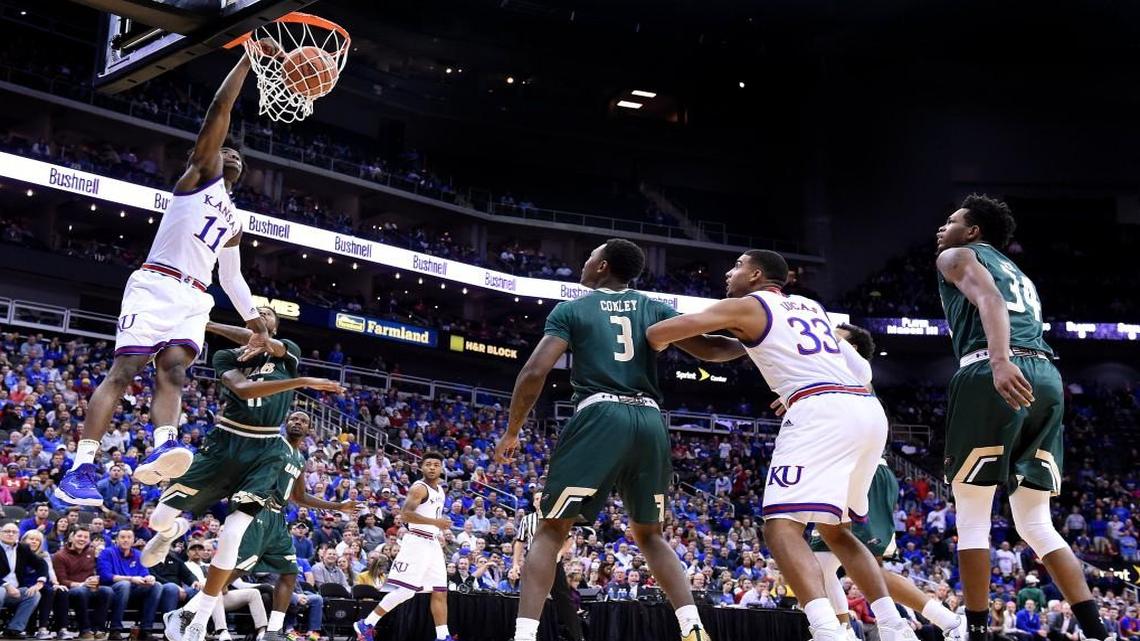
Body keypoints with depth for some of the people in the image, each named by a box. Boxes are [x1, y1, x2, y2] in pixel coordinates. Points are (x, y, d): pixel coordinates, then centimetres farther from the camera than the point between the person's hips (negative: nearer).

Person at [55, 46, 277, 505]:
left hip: (194, 299, 6)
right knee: (123, 371, -14)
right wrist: (249, 58, 1)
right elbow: (220, 109, 1)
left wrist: (256, 325, 24)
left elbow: (232, 277, 33)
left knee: (172, 370, -19)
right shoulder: (199, 175, 11)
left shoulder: (234, 221, 29)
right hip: (156, 286, -6)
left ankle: (162, 449, -43)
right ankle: (80, 469, -20)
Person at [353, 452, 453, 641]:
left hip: (433, 544, 9)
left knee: (440, 592, 6)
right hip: (417, 542, -9)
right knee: (405, 590, -11)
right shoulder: (419, 488, -10)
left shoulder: (440, 489, 17)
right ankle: (366, 624, -3)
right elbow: (406, 514, -24)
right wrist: (436, 522, -26)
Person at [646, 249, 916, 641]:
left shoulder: (744, 306, 8)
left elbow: (657, 334, 3)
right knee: (835, 530, 21)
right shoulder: (811, 306, 29)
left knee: (781, 527, -10)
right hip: (869, 410, 8)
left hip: (821, 412, -8)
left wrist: (658, 344, 26)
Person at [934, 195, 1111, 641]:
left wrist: (999, 359, -26)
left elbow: (989, 299, -9)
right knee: (1036, 523, 10)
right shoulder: (1020, 275, 36)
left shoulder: (958, 256, 13)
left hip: (992, 372, -7)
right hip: (1047, 374, 7)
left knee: (972, 517, 0)